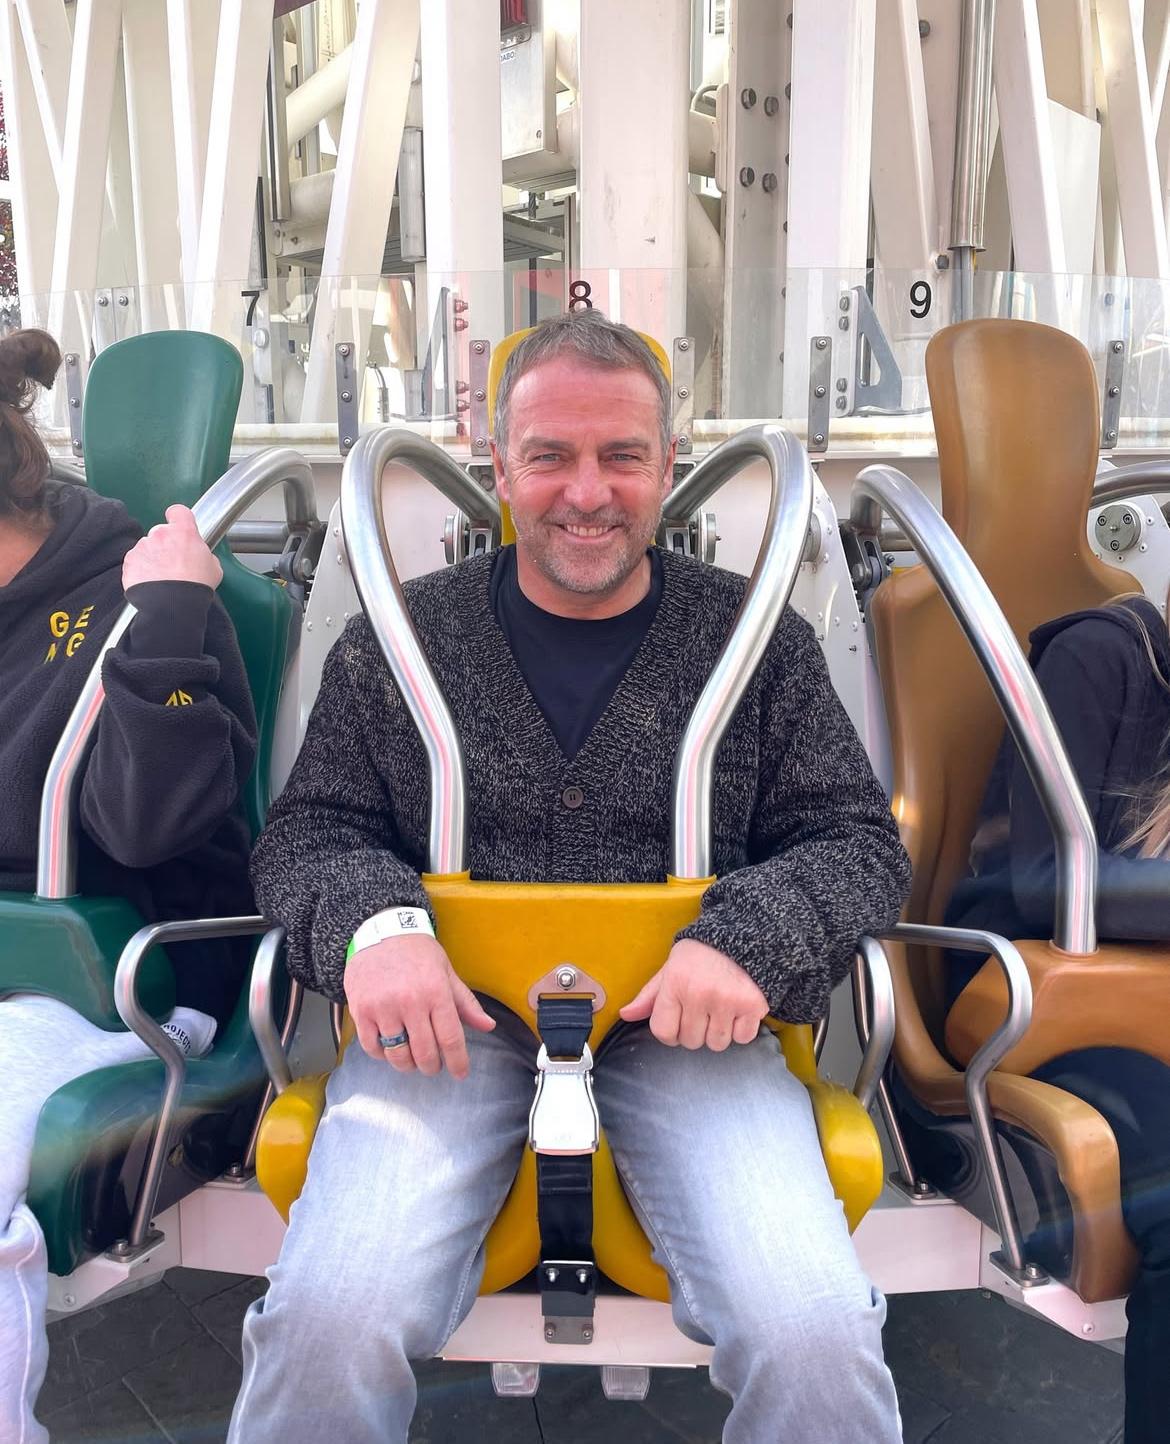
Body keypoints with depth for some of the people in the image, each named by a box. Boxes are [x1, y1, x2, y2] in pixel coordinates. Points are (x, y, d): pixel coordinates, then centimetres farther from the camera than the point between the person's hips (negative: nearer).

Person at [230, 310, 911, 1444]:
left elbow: (857, 843, 7)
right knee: (327, 1326, -22)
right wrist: (369, 920, -12)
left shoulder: (757, 638, 7)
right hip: (451, 1013, 1)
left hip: (683, 1021, 1)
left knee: (818, 1339, -21)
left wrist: (746, 935, -14)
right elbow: (308, 832, 11)